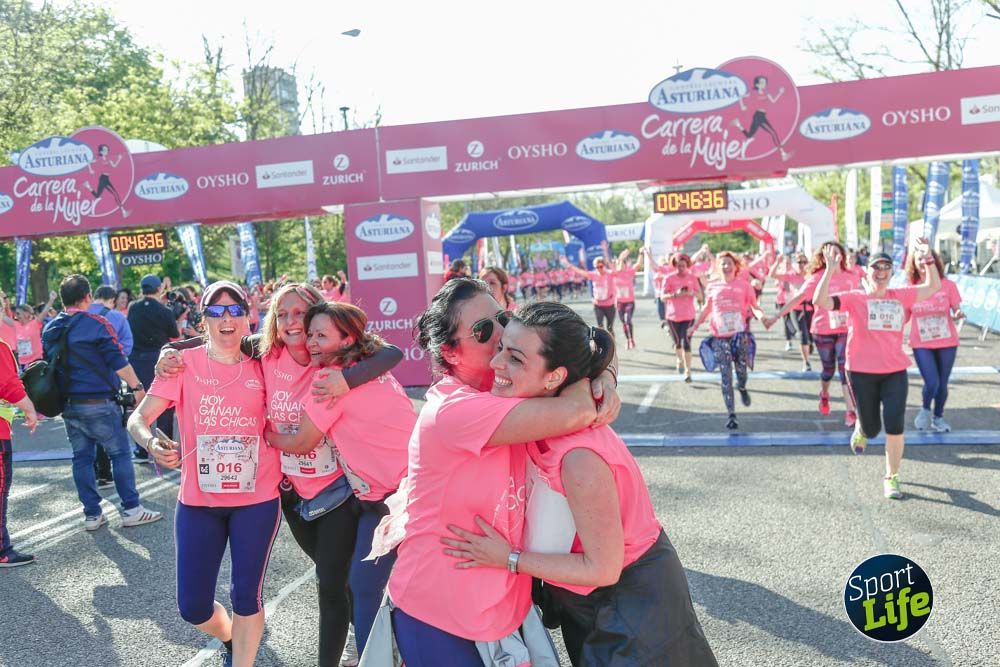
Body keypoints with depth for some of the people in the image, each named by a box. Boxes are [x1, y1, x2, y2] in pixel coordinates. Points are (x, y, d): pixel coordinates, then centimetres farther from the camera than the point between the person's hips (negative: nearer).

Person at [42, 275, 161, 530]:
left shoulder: (50, 329, 8)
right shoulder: (96, 323, -11)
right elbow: (118, 361, -14)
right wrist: (137, 387, -9)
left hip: (68, 404, 6)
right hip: (98, 402, -6)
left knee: (82, 457, 10)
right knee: (120, 454, 2)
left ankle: (92, 514, 14)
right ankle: (131, 509, 2)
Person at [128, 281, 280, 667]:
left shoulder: (261, 366, -1)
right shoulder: (185, 363, -5)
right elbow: (138, 419, -9)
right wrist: (152, 443, -28)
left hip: (257, 499, 0)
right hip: (198, 500, 1)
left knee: (246, 597, 5)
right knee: (192, 606, 8)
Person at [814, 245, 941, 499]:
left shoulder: (900, 296, 6)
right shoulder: (855, 298, -6)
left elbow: (933, 287, 9)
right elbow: (820, 301, -19)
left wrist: (928, 259, -4)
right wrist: (830, 269, -25)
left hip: (895, 371, 2)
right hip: (862, 372, -2)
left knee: (895, 426, -7)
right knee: (872, 429, 9)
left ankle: (891, 478, 11)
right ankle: (861, 428, 48)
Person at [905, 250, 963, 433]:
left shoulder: (948, 285, -5)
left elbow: (956, 311, 0)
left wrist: (959, 314, -22)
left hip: (947, 342, 1)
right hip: (921, 344, -1)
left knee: (942, 384, 8)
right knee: (932, 383, -12)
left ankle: (938, 417, 33)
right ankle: (925, 410, 19)